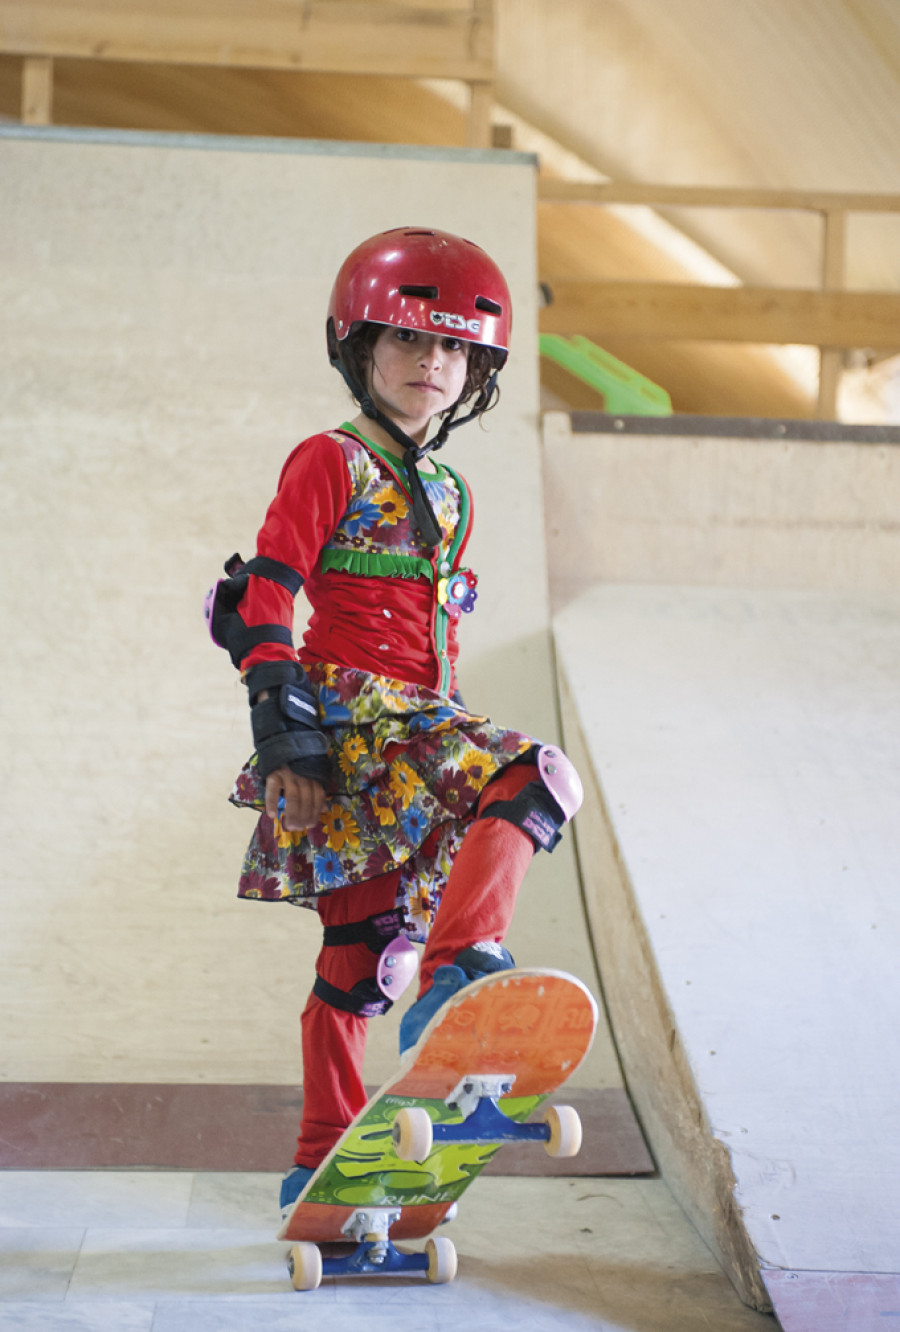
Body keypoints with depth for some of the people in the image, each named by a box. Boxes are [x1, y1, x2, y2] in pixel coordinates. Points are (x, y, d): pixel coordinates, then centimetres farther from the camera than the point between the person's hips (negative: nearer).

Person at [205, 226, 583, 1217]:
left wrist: (447, 736, 25)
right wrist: (287, 740, -17)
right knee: (534, 776, -27)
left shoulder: (450, 496, 22)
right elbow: (264, 600, -9)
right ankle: (455, 974, -37)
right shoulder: (330, 464, -2)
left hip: (414, 720, 8)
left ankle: (322, 1163, 13)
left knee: (362, 948, 7)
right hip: (345, 707, -7)